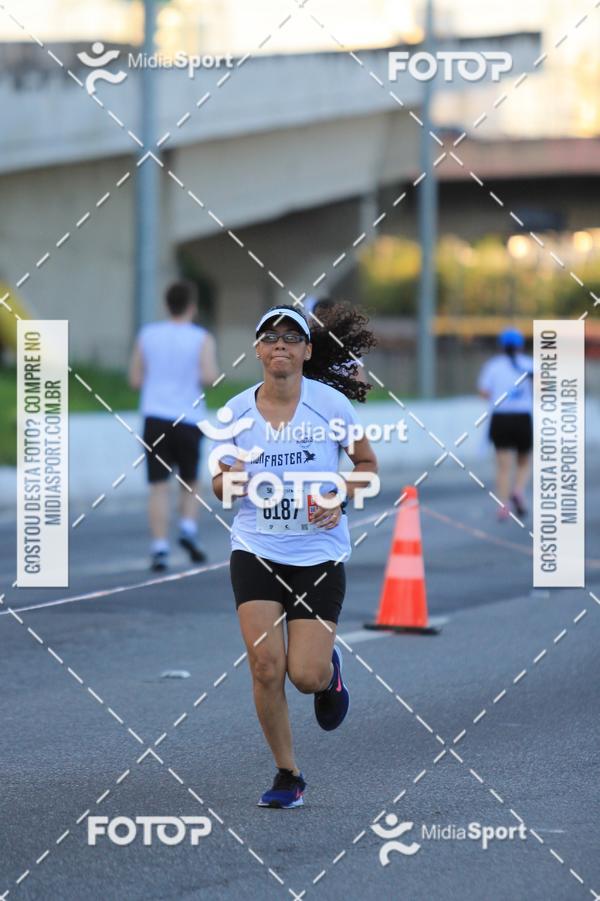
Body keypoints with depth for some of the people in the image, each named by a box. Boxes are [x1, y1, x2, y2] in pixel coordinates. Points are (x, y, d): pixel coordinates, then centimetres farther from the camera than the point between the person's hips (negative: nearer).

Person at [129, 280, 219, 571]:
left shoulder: (147, 335, 7)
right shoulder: (202, 339, -1)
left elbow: (135, 379, 8)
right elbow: (209, 377, -14)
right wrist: (212, 372, 8)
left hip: (154, 418, 1)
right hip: (188, 420, -1)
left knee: (159, 486, 1)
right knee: (189, 482, 17)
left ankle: (159, 548, -8)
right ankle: (188, 528, -4)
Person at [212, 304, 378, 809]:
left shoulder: (330, 402, -5)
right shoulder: (237, 410, 0)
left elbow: (367, 463, 7)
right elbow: (221, 486, 11)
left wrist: (339, 499, -11)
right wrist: (228, 480, -13)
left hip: (319, 554, -1)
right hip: (256, 552, 1)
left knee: (306, 675, -8)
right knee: (266, 665, -12)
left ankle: (330, 670, 32)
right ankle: (287, 776, 6)